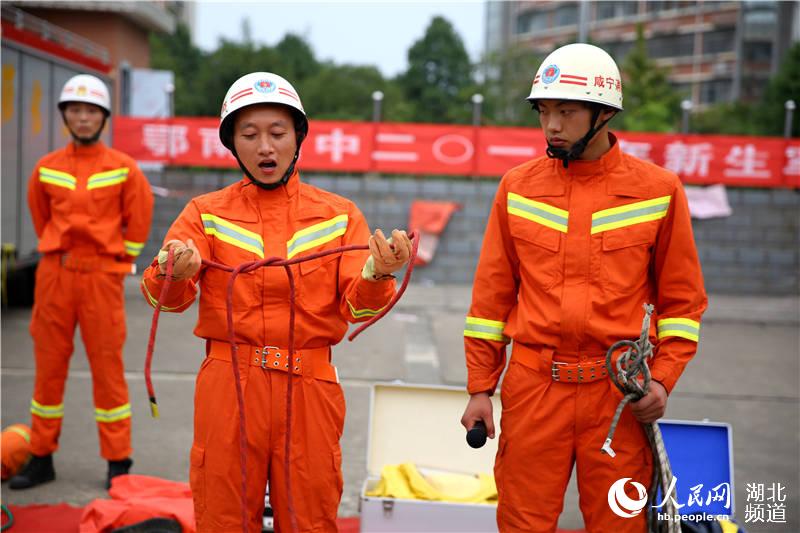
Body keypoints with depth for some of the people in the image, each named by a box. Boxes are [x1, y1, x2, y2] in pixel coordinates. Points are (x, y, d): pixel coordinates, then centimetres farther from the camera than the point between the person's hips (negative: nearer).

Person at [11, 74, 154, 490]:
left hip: (101, 275, -3)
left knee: (107, 366, 0)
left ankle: (118, 461, 10)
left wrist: (121, 259, 5)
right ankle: (41, 458, 19)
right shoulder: (47, 167, 6)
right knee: (48, 365, 8)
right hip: (54, 274, 3)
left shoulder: (123, 167, -1)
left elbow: (139, 217, 5)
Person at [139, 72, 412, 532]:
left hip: (309, 389, 0)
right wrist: (173, 275, -29)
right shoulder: (207, 213, 5)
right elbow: (165, 297, -6)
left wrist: (377, 274, -25)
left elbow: (358, 306, -4)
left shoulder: (339, 215, 6)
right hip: (227, 387, 0)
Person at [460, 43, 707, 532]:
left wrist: (663, 379, -5)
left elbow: (682, 298, 6)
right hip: (532, 385, 1)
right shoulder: (518, 188, 4)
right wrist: (480, 387, 5)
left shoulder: (659, 190, 0)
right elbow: (492, 295, 8)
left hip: (620, 392, -1)